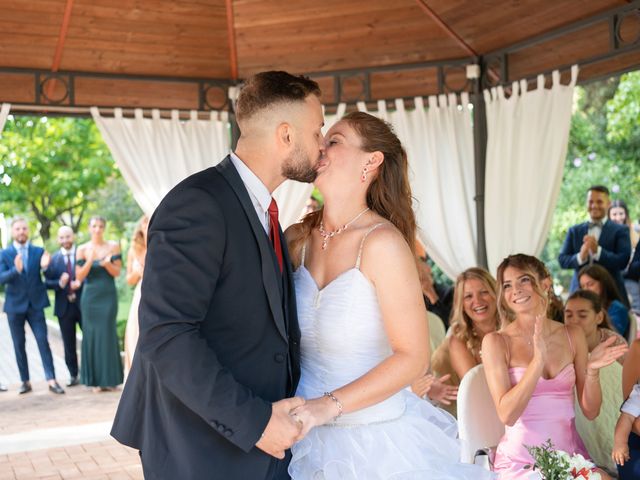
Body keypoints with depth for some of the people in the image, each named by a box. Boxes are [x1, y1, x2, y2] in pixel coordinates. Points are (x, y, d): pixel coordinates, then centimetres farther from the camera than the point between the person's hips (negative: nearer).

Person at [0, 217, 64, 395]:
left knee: (43, 341, -6)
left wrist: (45, 267, -22)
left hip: (35, 304, 0)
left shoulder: (39, 251, 4)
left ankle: (51, 380, -7)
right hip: (15, 305, 0)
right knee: (19, 345, 6)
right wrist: (15, 270, -31)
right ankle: (25, 381, 15)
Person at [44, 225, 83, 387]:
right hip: (64, 306, 2)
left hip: (83, 303, -2)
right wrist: (60, 283, -17)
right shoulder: (53, 258, 5)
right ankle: (73, 375, 19)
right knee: (69, 344, 9)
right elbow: (48, 282, 2)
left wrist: (80, 283, -19)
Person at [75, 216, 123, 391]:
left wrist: (107, 263, -19)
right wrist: (90, 261, -16)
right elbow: (79, 276, -1)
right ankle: (96, 379, 8)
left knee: (108, 334, -2)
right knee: (91, 334, 1)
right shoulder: (82, 249, 3)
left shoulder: (113, 246, 3)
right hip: (90, 296, 0)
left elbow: (117, 272, 1)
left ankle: (109, 379, 7)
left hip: (108, 296, 0)